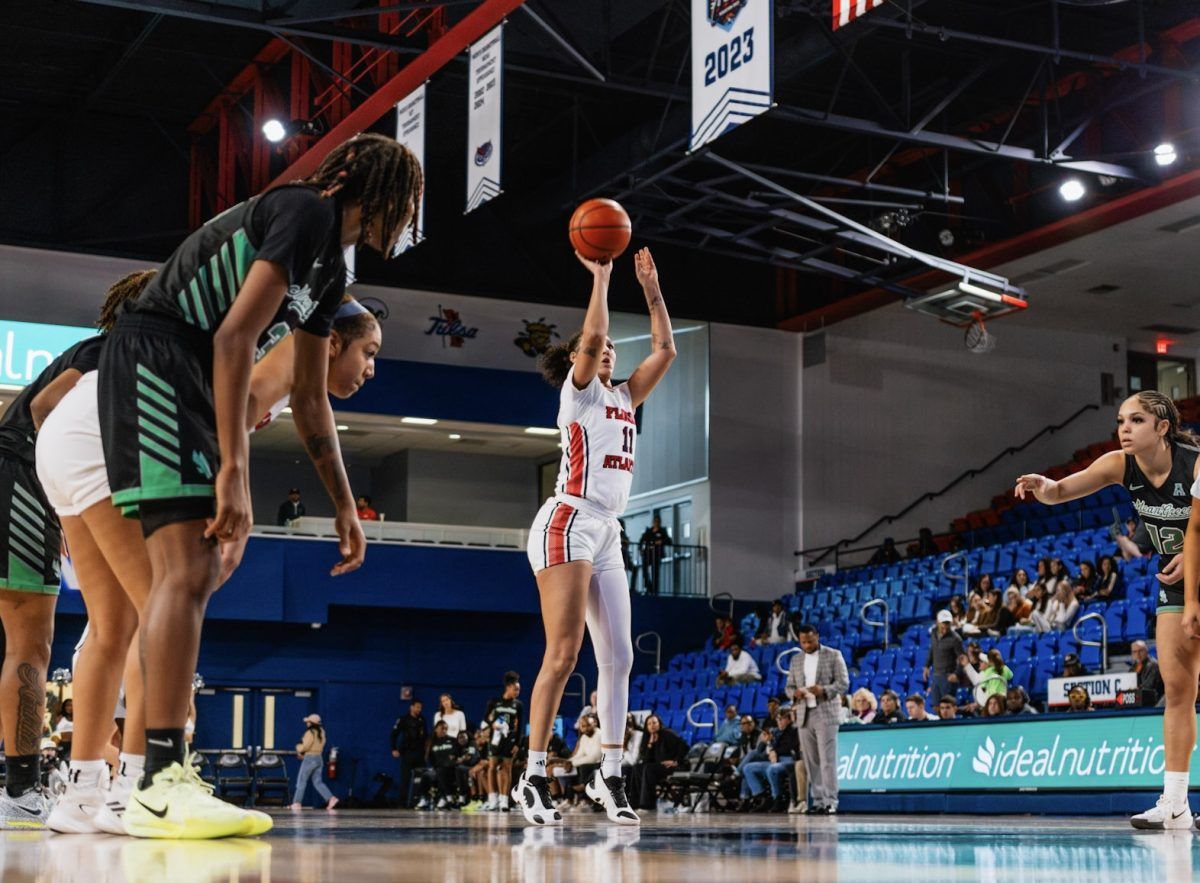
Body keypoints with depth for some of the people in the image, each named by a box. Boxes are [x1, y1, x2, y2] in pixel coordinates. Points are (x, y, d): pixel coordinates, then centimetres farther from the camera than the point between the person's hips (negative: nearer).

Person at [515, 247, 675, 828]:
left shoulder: (624, 398, 21)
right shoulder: (578, 390, 2)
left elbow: (665, 350, 19)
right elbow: (591, 334, -16)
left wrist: (651, 289, 19)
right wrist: (600, 275, -7)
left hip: (607, 535, 8)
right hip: (568, 525, -8)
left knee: (619, 657, 3)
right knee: (563, 655, -15)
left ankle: (609, 774, 9)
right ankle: (533, 778, -13)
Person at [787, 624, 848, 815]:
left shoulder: (833, 656, 2)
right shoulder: (796, 659, 15)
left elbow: (843, 683, -3)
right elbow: (789, 686, 16)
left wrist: (824, 690, -20)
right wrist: (795, 693, -8)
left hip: (826, 714, -5)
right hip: (804, 715, 5)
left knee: (827, 759, -10)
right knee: (810, 761, 3)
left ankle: (830, 802, -11)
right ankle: (818, 801, 7)